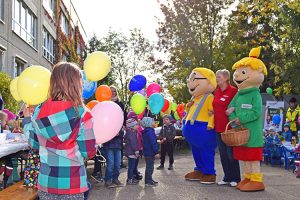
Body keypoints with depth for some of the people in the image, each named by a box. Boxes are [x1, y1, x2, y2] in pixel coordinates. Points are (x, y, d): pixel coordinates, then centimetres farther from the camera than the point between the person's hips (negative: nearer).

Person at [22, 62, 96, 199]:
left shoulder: (39, 111, -4)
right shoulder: (82, 114, -15)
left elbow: (35, 144, 9)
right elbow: (88, 152, -11)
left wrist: (27, 118, 21)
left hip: (46, 181, 4)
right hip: (72, 184, -3)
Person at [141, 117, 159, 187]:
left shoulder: (145, 131, 12)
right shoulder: (150, 131, -19)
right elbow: (153, 143, -23)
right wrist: (156, 152, -21)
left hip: (146, 152, 10)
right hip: (150, 152, -10)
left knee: (149, 166, 18)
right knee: (150, 167, -3)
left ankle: (149, 180, 27)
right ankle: (148, 182, 2)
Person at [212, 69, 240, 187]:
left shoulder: (233, 91, -9)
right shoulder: (217, 92, 12)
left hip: (230, 127, -7)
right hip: (219, 127, 7)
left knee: (231, 154, -1)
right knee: (222, 154, 12)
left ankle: (236, 179, 13)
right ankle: (227, 177, 23)